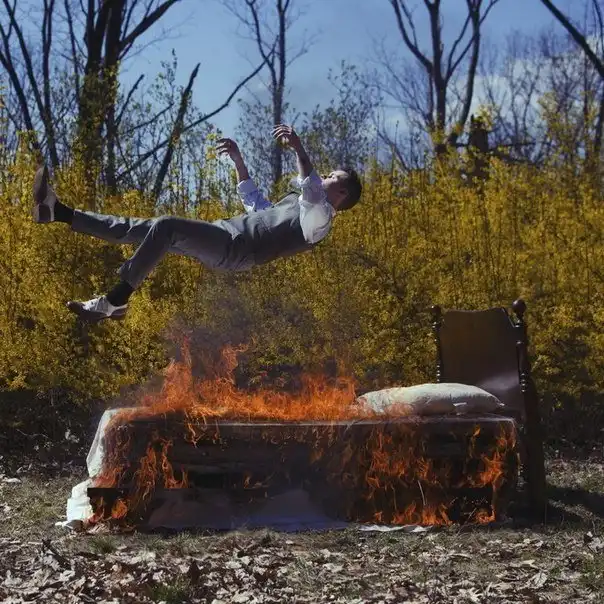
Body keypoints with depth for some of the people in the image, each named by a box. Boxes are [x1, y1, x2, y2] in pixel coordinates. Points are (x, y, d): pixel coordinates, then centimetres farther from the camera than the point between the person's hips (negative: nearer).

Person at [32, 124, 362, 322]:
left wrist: (299, 150, -37)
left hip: (235, 247, -9)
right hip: (223, 233, 9)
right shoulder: (295, 202, 30)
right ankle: (57, 212, -2)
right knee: (140, 229, 1)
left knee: (164, 226, -29)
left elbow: (313, 189, -23)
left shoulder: (319, 214, 0)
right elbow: (254, 203, 42)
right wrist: (238, 159, 38)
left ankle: (115, 300, -27)